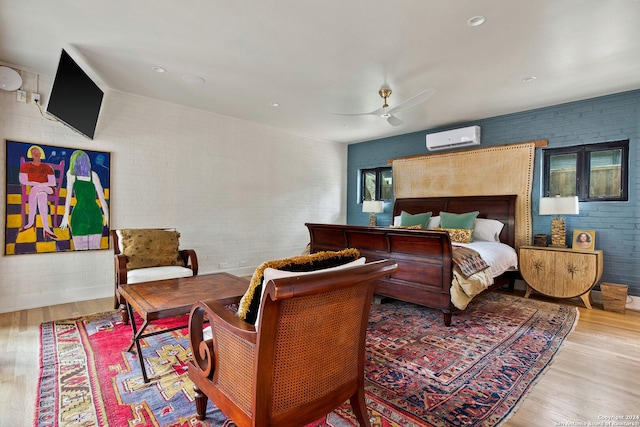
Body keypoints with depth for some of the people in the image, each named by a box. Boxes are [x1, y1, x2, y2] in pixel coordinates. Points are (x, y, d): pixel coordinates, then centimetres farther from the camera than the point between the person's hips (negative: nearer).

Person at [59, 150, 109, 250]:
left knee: (81, 250, 2)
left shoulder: (71, 173, 7)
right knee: (95, 249, 6)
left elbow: (69, 195, -3)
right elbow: (101, 195, 5)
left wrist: (66, 216, -6)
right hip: (95, 214, 2)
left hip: (80, 214, -2)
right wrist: (107, 215, 5)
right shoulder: (93, 174, 11)